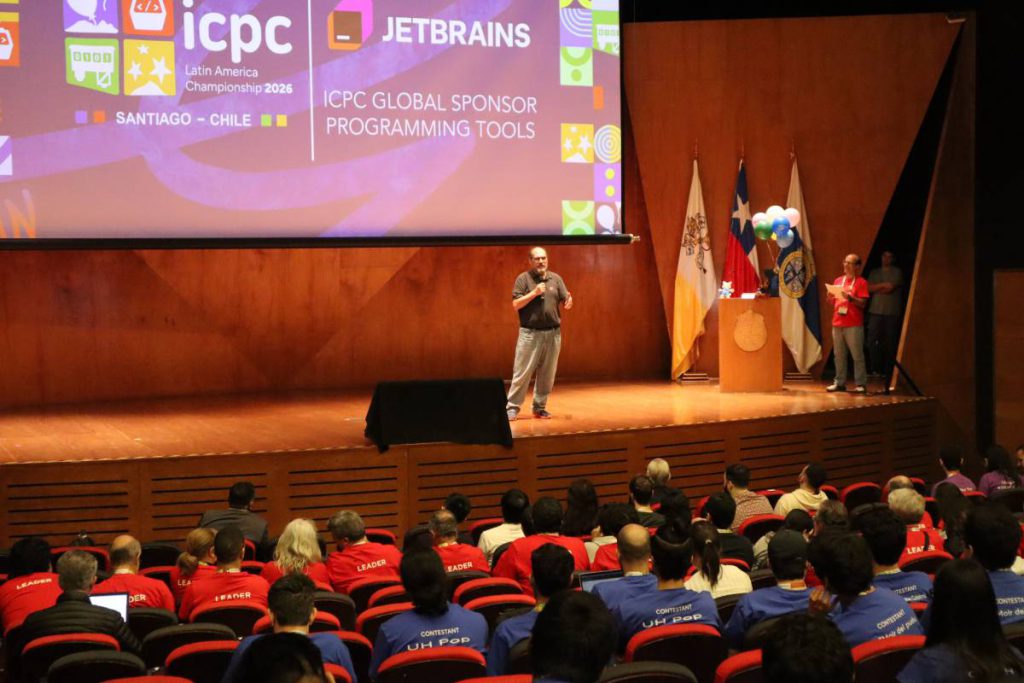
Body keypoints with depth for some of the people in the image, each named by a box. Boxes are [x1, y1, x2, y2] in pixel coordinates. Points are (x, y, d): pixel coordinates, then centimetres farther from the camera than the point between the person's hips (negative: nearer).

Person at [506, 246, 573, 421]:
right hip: (530, 333, -3)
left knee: (547, 374, 8)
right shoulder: (523, 279, -1)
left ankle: (540, 407, 18)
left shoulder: (555, 278, 9)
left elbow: (565, 303, 6)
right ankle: (512, 407, 1)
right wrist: (534, 293, -17)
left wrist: (569, 302, -17)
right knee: (522, 373, -4)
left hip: (553, 333, 4)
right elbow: (516, 305, -7)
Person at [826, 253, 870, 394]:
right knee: (839, 355, 6)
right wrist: (831, 298, -2)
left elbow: (862, 303, -9)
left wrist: (850, 298, -23)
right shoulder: (838, 281, 15)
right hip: (837, 323, 6)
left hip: (854, 325, -5)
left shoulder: (861, 282, -1)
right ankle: (840, 383, 11)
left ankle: (860, 384, -4)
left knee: (857, 355, -6)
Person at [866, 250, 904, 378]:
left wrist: (876, 288, 2)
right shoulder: (874, 273, 17)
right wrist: (883, 285, -6)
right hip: (875, 311, 3)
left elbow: (890, 287, -8)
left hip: (892, 312, -3)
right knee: (872, 341, -7)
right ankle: (875, 369, -1)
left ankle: (887, 371, 2)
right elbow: (869, 288, 4)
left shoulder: (897, 272, 6)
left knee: (890, 342, -3)